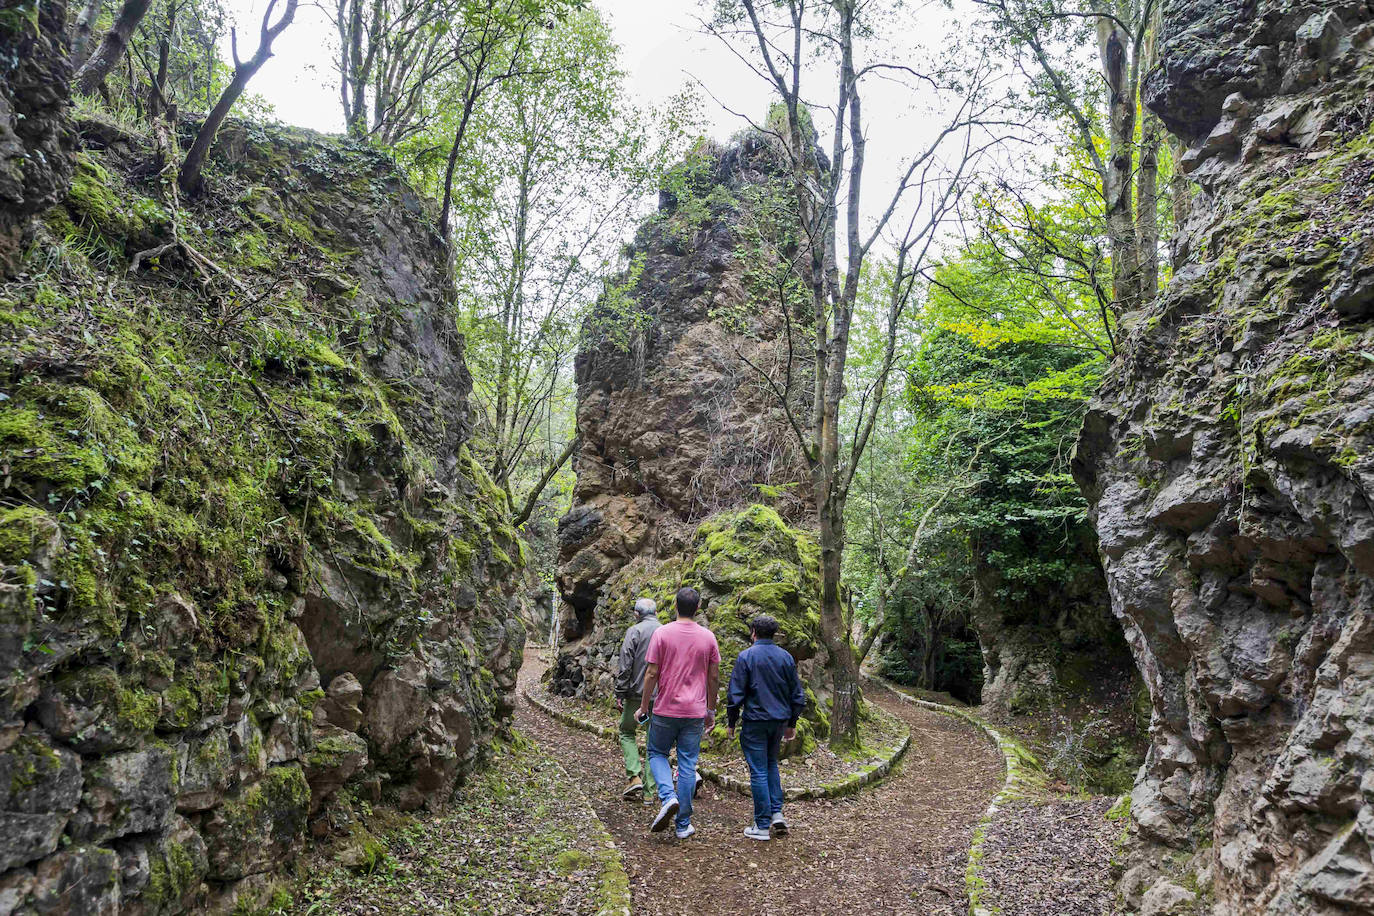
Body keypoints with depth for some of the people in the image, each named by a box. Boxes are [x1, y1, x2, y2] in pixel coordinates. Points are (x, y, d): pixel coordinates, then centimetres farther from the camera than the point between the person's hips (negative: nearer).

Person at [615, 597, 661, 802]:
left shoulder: (634, 631, -6)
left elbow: (625, 666, -10)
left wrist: (620, 694, -5)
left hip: (637, 693, -3)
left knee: (627, 732, 14)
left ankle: (635, 777, -1)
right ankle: (649, 791, 10)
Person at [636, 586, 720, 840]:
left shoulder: (662, 633, -8)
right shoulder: (708, 637, 0)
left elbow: (652, 673, -8)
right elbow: (714, 677, 4)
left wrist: (643, 706, 2)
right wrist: (711, 710, 15)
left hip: (665, 709, -2)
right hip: (695, 712, 2)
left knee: (657, 754, 17)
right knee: (688, 765, 8)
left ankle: (668, 797, -5)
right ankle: (683, 824, 13)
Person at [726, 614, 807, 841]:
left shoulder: (746, 656, -9)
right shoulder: (786, 657, 5)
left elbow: (735, 693, -10)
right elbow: (797, 694, 10)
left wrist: (731, 722, 1)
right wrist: (791, 724, 19)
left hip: (755, 721, -5)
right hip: (780, 720, 5)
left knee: (759, 771, 1)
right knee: (771, 764, 22)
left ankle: (762, 826, 6)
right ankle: (776, 813, 14)